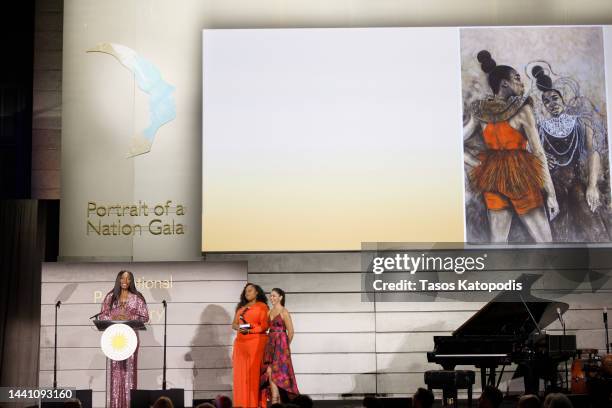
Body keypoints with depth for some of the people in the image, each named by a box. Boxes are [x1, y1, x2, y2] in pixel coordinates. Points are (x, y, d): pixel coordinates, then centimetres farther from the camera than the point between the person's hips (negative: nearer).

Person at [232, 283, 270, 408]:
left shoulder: (262, 306, 2)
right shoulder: (241, 307, 21)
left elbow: (264, 326, -6)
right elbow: (234, 324, 14)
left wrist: (250, 329, -17)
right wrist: (239, 327, -8)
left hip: (256, 342, -6)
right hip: (241, 343, 6)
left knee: (255, 373, -8)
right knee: (241, 373, 1)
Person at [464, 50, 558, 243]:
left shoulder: (479, 112, 5)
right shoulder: (521, 108, -9)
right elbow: (538, 153, -11)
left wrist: (477, 164, 3)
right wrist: (551, 194, -10)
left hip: (492, 180, 5)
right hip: (521, 178, -5)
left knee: (497, 244, 8)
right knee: (544, 243, 3)